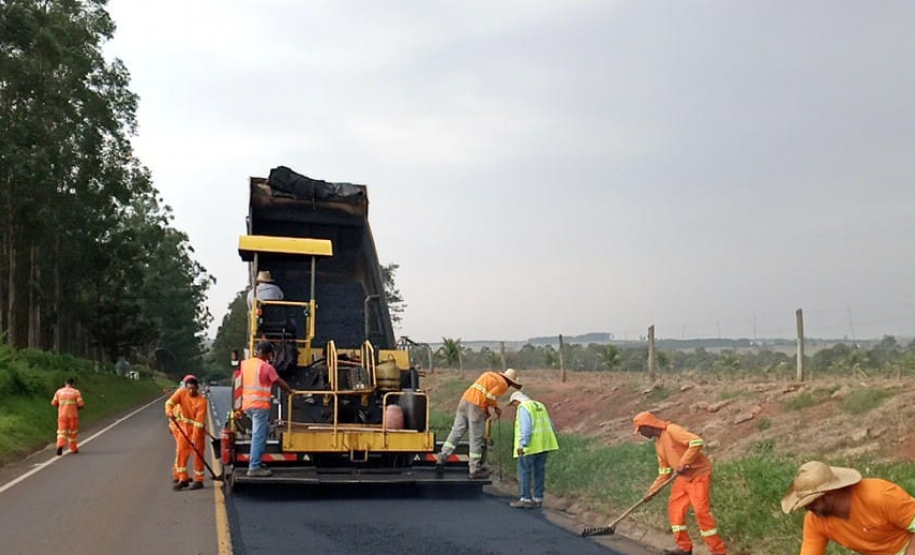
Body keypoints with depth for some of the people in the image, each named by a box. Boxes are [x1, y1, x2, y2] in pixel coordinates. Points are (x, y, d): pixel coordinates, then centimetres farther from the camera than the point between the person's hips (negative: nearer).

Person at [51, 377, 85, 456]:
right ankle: (73, 448, 22)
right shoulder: (76, 392, -6)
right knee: (73, 432, 13)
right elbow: (81, 404, -10)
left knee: (62, 432, 0)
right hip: (73, 415, -1)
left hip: (62, 415, 1)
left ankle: (60, 446, -23)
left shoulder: (59, 392, 2)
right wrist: (77, 408, 11)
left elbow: (53, 403, 5)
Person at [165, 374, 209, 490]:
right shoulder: (181, 393, -9)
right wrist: (169, 411, -46)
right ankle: (183, 479, 6)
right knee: (181, 452, 0)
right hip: (183, 427, 4)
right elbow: (170, 402, -24)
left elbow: (199, 422, -24)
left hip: (197, 429, -4)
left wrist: (194, 439, -29)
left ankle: (198, 480, 9)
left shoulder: (202, 401, -20)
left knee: (198, 454, 0)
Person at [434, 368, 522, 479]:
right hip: (476, 406, -8)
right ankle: (475, 469, 4)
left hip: (465, 400, 8)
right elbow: (489, 397, -9)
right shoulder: (503, 384, 0)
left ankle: (441, 458, 0)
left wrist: (496, 407, 18)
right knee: (476, 439, -1)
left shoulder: (488, 375, 25)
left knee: (456, 432, 7)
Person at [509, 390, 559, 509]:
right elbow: (550, 426, 18)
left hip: (530, 444, -8)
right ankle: (538, 499, 10)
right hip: (543, 443, 8)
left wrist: (522, 445, -24)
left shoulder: (523, 407, -9)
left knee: (524, 470, -3)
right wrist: (547, 440, 27)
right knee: (539, 470, 9)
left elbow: (525, 427, -20)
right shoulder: (539, 406, 17)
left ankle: (526, 499, -4)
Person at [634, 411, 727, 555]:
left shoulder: (671, 430, -17)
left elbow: (697, 442, -29)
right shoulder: (659, 444, 12)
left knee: (701, 511, -14)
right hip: (683, 477, 10)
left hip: (699, 473, -10)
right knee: (675, 509, 7)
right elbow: (665, 470, 19)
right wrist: (654, 489, 13)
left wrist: (683, 463, -29)